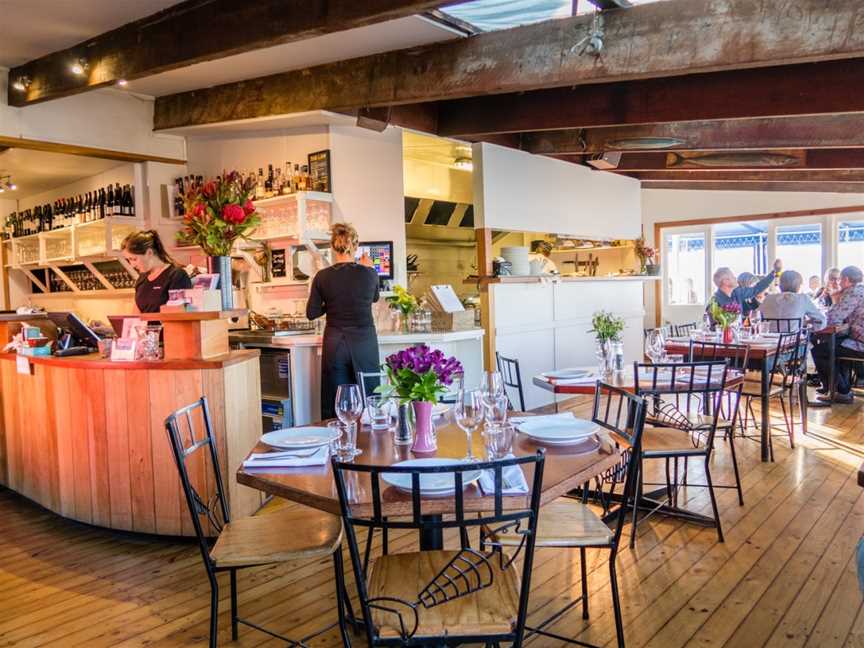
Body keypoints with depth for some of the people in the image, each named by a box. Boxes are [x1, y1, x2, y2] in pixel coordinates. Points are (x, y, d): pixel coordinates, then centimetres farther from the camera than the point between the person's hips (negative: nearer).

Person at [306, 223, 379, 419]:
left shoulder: (322, 276, -5)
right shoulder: (369, 274, -5)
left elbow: (312, 313, 1)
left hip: (335, 345, 1)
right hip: (364, 344, -1)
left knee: (335, 406, 7)